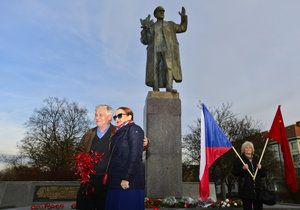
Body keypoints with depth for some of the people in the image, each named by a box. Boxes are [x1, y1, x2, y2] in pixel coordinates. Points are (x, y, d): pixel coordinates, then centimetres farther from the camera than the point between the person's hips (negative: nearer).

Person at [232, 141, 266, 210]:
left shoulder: (256, 159, 18)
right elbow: (234, 172, -3)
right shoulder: (239, 160, 4)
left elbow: (263, 174, 18)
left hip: (258, 189, 4)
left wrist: (260, 168, -2)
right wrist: (243, 168, -18)